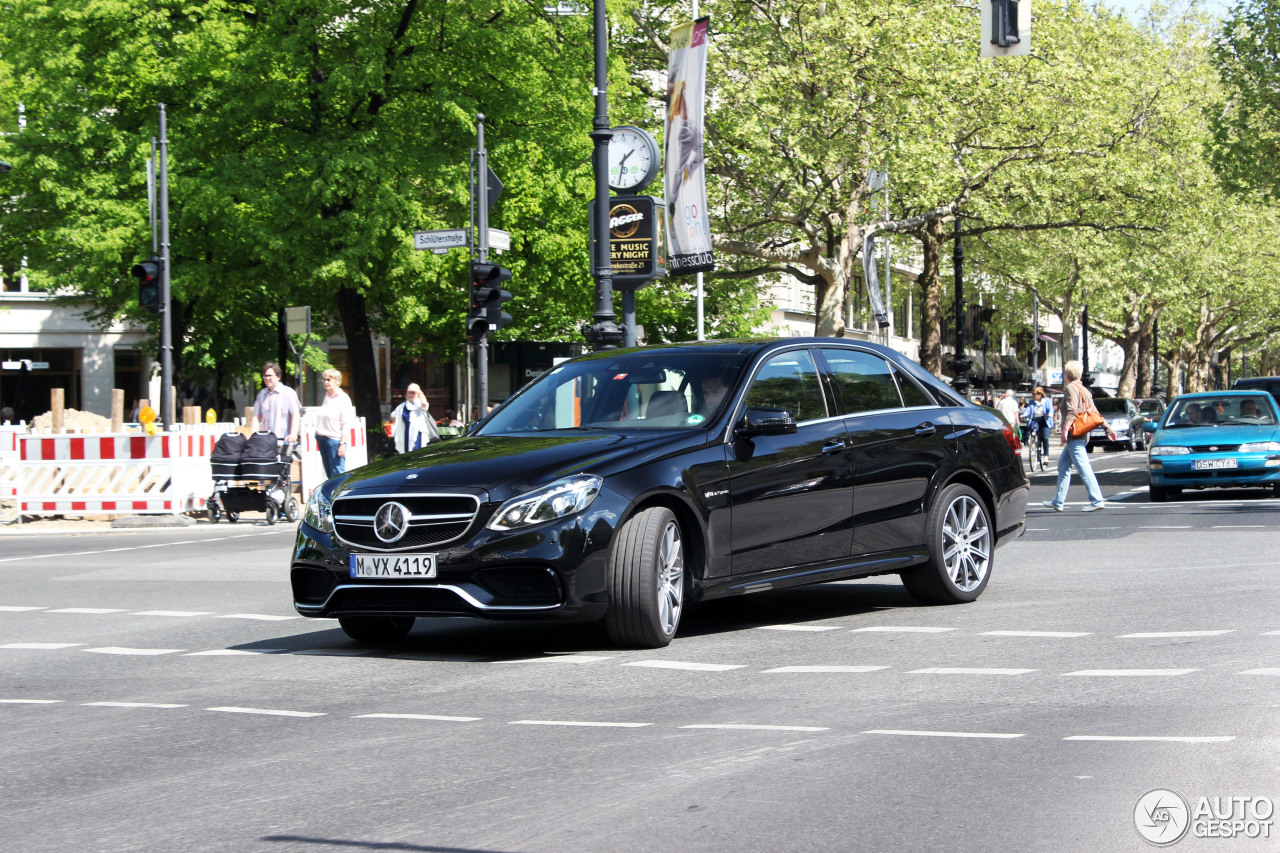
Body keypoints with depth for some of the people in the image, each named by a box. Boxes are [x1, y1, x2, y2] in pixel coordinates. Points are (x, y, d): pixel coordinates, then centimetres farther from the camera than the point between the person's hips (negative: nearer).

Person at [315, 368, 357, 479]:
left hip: (335, 440, -7)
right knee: (329, 474, 7)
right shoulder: (326, 397, 16)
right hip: (322, 439, 7)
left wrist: (343, 444, -17)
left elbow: (346, 424, -10)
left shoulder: (343, 398, -5)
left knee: (337, 475, -10)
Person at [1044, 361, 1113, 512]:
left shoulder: (1071, 389, -9)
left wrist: (1065, 430, -24)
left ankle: (1097, 501, -16)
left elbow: (1072, 412, -21)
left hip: (1075, 436, -10)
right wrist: (1108, 429, 17)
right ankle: (1058, 502, 20)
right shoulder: (1084, 390, 18)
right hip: (1081, 436, 10)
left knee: (1083, 468, -12)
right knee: (1063, 466, 16)